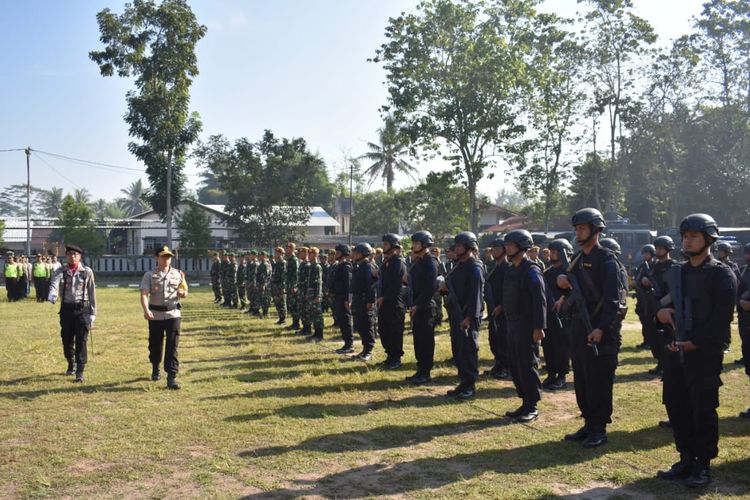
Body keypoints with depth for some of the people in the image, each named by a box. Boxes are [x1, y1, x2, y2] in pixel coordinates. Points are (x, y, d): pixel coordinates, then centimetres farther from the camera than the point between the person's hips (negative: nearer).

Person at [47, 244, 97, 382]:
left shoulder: (87, 272, 0)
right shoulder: (61, 271, 2)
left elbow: (92, 292, 1)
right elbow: (54, 284, -18)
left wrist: (92, 313, -1)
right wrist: (52, 295, -41)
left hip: (82, 309, -2)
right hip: (66, 308, 2)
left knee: (81, 341, -6)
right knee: (67, 339, 13)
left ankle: (80, 372, -2)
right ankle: (71, 364, 38)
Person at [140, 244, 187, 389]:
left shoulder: (178, 274, 7)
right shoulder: (149, 275, 0)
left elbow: (185, 293, 16)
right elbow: (144, 294, -12)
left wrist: (182, 293, -10)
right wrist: (146, 310, -29)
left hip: (173, 314, 0)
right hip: (155, 315, 0)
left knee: (172, 346, -6)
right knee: (155, 344, 14)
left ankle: (171, 377, -7)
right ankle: (155, 369, 39)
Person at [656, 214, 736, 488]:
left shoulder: (722, 275, -8)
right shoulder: (677, 272, 12)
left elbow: (721, 319, -14)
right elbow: (665, 302, 21)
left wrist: (694, 343, -18)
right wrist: (661, 313, -2)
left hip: (705, 354, -6)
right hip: (675, 350, 6)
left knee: (703, 411, 1)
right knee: (676, 407, 11)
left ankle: (703, 466, 14)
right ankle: (687, 460, 24)